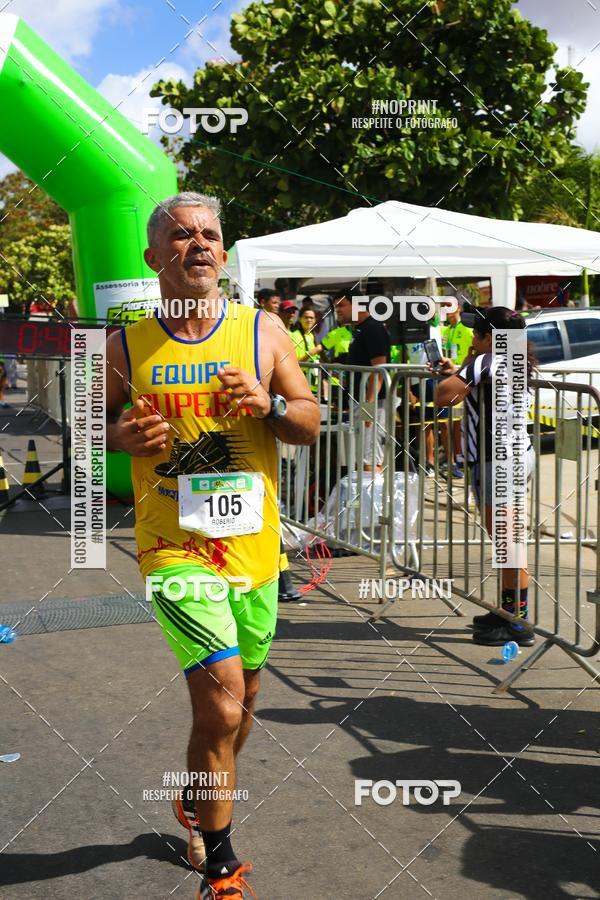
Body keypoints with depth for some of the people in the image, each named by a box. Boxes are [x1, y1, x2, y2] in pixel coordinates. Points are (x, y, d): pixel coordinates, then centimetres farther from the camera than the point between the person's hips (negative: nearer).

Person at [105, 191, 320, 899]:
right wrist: (123, 435, -11)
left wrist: (268, 404, -17)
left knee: (240, 699, 18)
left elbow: (311, 423, 4)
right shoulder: (128, 344, 0)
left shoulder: (262, 331, 2)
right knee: (221, 702, -16)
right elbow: (95, 420, 11)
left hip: (254, 547, 3)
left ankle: (196, 802, 48)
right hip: (175, 547, -3)